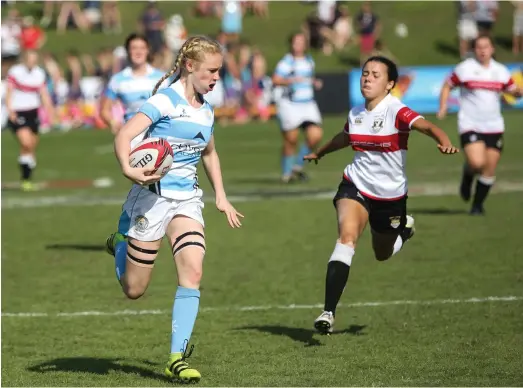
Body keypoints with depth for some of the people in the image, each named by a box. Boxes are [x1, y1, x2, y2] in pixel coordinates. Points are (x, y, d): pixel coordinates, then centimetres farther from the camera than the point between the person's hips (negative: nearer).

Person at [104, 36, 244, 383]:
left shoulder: (206, 110, 11)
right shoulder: (165, 101, -12)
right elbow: (124, 136, -23)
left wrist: (221, 196, 23)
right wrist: (129, 169, -41)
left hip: (187, 197, 6)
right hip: (154, 195, -6)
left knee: (192, 272, -15)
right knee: (134, 289, 2)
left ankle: (178, 358, -11)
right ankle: (120, 243, 37)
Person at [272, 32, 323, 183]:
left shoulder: (309, 61, 14)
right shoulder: (286, 62, -7)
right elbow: (276, 80, -16)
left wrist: (315, 82, 11)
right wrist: (292, 80, -29)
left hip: (308, 105, 6)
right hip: (290, 106, -6)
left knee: (315, 135, -9)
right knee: (290, 140, -1)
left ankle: (298, 165, 10)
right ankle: (287, 172, 16)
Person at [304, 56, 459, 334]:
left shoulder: (396, 111, -17)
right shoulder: (355, 114, 0)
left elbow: (427, 126, -35)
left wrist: (444, 142, -57)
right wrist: (320, 153, 41)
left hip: (391, 194, -2)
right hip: (356, 186, 2)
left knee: (383, 254, 17)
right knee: (347, 236, -24)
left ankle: (404, 228, 55)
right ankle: (328, 312, -29)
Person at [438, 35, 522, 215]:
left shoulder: (501, 71, 8)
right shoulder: (464, 69, -2)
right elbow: (447, 86, 7)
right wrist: (443, 107, -6)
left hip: (494, 126, 4)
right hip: (470, 125, -4)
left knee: (489, 170, 2)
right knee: (477, 163, -22)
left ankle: (478, 204, 21)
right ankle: (467, 175, 14)